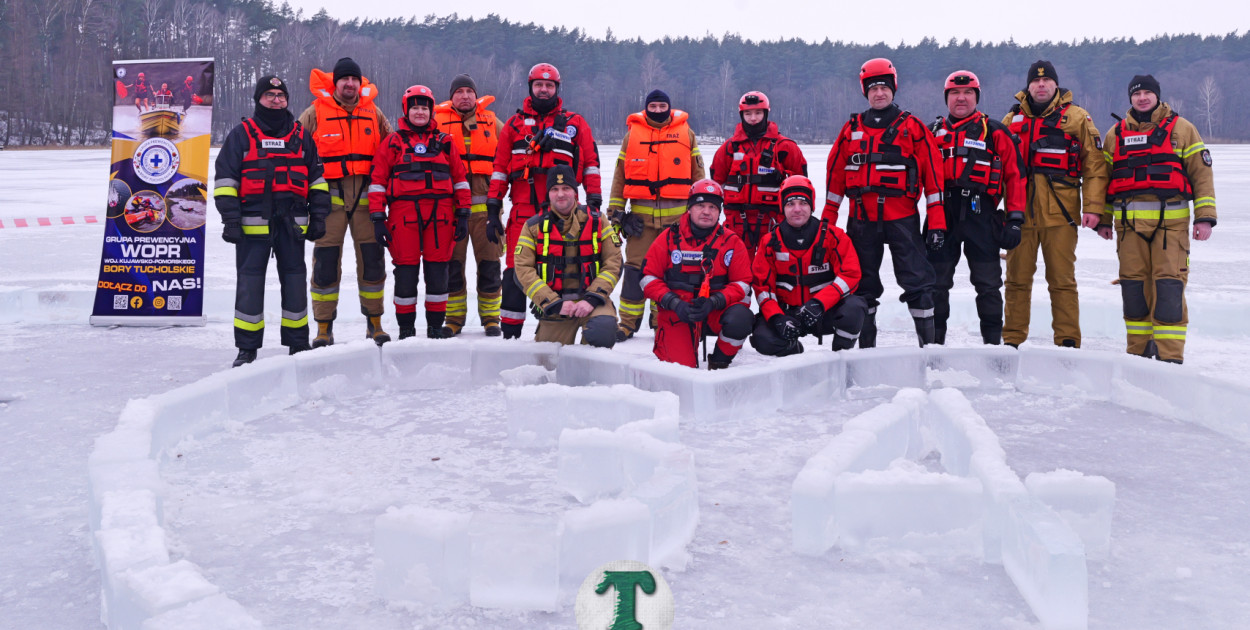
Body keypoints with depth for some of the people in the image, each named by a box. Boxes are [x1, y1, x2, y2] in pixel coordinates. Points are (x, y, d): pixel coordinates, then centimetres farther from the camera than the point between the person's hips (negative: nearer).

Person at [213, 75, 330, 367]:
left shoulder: (302, 136, 15)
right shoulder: (242, 135, 7)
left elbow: (317, 178, 17)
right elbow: (225, 178, 3)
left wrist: (318, 216, 8)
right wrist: (230, 219, -6)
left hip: (293, 221, 2)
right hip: (253, 221, -2)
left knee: (295, 279, 6)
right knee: (250, 281, -3)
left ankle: (298, 343, 16)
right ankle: (247, 348, 4)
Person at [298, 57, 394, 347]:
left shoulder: (372, 112, 10)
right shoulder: (315, 113, 2)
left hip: (366, 195, 2)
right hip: (329, 195, -2)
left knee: (372, 258, 3)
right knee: (326, 260, -2)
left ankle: (374, 321, 16)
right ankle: (324, 327, 7)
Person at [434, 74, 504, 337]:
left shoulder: (490, 121, 12)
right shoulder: (438, 120, 8)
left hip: (485, 203, 1)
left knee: (489, 262, 1)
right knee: (452, 262, 2)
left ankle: (491, 316, 11)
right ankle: (454, 316, 13)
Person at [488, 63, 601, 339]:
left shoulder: (575, 124, 13)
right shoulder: (515, 124, 16)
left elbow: (591, 164, 10)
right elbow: (500, 168, 14)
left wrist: (594, 203, 2)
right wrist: (493, 209, 8)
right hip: (523, 210, 1)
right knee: (516, 272, -2)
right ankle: (510, 333, 4)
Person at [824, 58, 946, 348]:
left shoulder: (912, 127, 3)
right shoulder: (852, 128, 12)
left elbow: (933, 174, 0)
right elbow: (835, 174, 13)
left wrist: (936, 221, -6)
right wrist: (827, 220, 8)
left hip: (903, 218, -3)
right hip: (861, 218, 3)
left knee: (917, 281, -6)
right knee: (862, 285, 9)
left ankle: (929, 343, 1)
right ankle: (865, 345, 19)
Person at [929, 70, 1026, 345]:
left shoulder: (994, 132, 5)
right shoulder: (935, 132, 15)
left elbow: (1014, 175, 2)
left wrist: (1014, 218, -5)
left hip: (981, 217, -2)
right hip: (942, 216, 3)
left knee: (988, 284, 2)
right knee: (936, 282, 5)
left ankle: (993, 341, 11)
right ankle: (933, 340, 15)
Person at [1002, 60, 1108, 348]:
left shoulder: (1077, 118, 7)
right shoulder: (1012, 120, 15)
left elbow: (1094, 165, 3)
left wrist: (1093, 206, -6)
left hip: (1060, 213, -2)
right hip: (1019, 212, 2)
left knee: (1062, 280, -1)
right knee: (1017, 278, 4)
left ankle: (1068, 341, 5)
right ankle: (1013, 340, 12)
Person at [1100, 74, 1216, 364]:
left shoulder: (1181, 129, 9)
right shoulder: (1116, 134, 15)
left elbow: (1202, 173, 6)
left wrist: (1205, 216, -2)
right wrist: (1103, 219, 12)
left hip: (1171, 221, -3)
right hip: (1130, 222, 3)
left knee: (1169, 286, -9)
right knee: (1133, 286, 4)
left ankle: (1170, 355, -7)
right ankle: (1139, 350, 14)